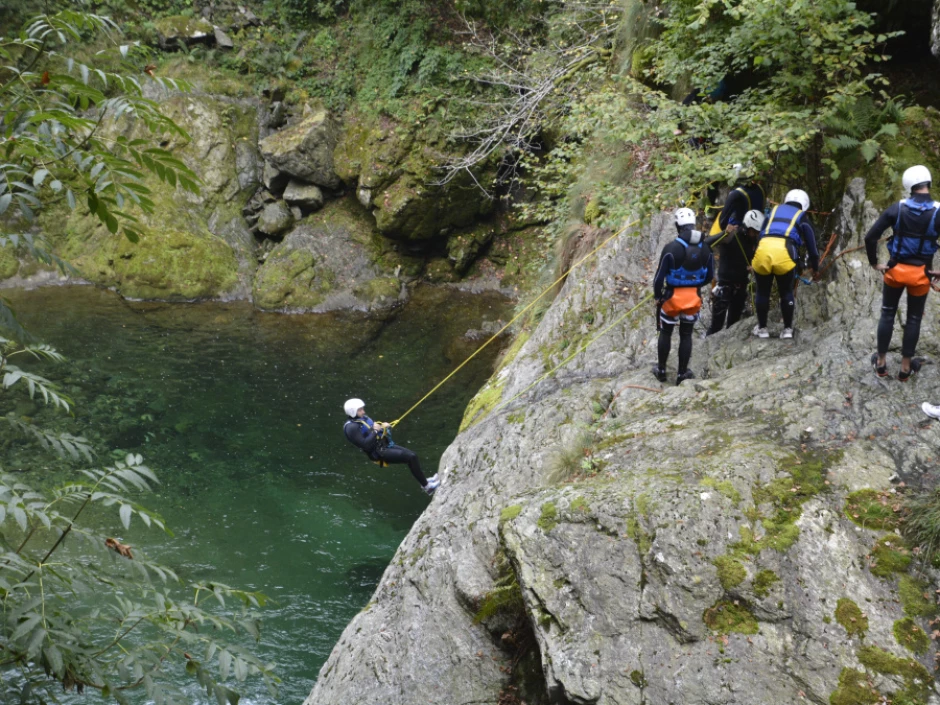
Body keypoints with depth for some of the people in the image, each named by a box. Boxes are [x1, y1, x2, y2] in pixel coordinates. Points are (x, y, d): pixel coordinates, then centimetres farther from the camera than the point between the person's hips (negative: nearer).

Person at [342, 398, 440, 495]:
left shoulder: (363, 418, 9)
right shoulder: (351, 427, -19)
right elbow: (365, 445, -26)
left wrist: (383, 426, -2)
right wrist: (375, 431, -23)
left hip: (384, 445, 9)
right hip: (378, 453, -9)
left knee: (412, 455, 7)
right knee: (411, 457, -15)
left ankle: (424, 480, 22)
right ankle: (426, 486, -5)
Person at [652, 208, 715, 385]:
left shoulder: (671, 248, -19)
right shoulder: (705, 248, -5)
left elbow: (660, 276, -14)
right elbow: (709, 275, 7)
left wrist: (657, 295, 2)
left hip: (672, 296, -3)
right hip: (693, 297, 3)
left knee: (665, 333, 16)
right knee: (686, 335, 15)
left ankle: (661, 370, 25)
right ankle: (682, 373, 21)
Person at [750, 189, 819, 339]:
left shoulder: (774, 210, 31)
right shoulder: (802, 218, 24)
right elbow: (811, 244, 26)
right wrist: (815, 267, 40)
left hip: (762, 249, 2)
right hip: (784, 254, -2)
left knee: (762, 292, 19)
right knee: (786, 293, 18)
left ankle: (762, 328, 27)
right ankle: (787, 329, 22)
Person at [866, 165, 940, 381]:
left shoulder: (897, 208, -10)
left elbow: (870, 237, -10)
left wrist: (874, 263, 2)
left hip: (895, 270, 1)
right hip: (920, 274, -1)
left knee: (887, 315, 17)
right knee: (914, 319, 14)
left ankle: (881, 363, 24)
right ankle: (905, 367, 21)